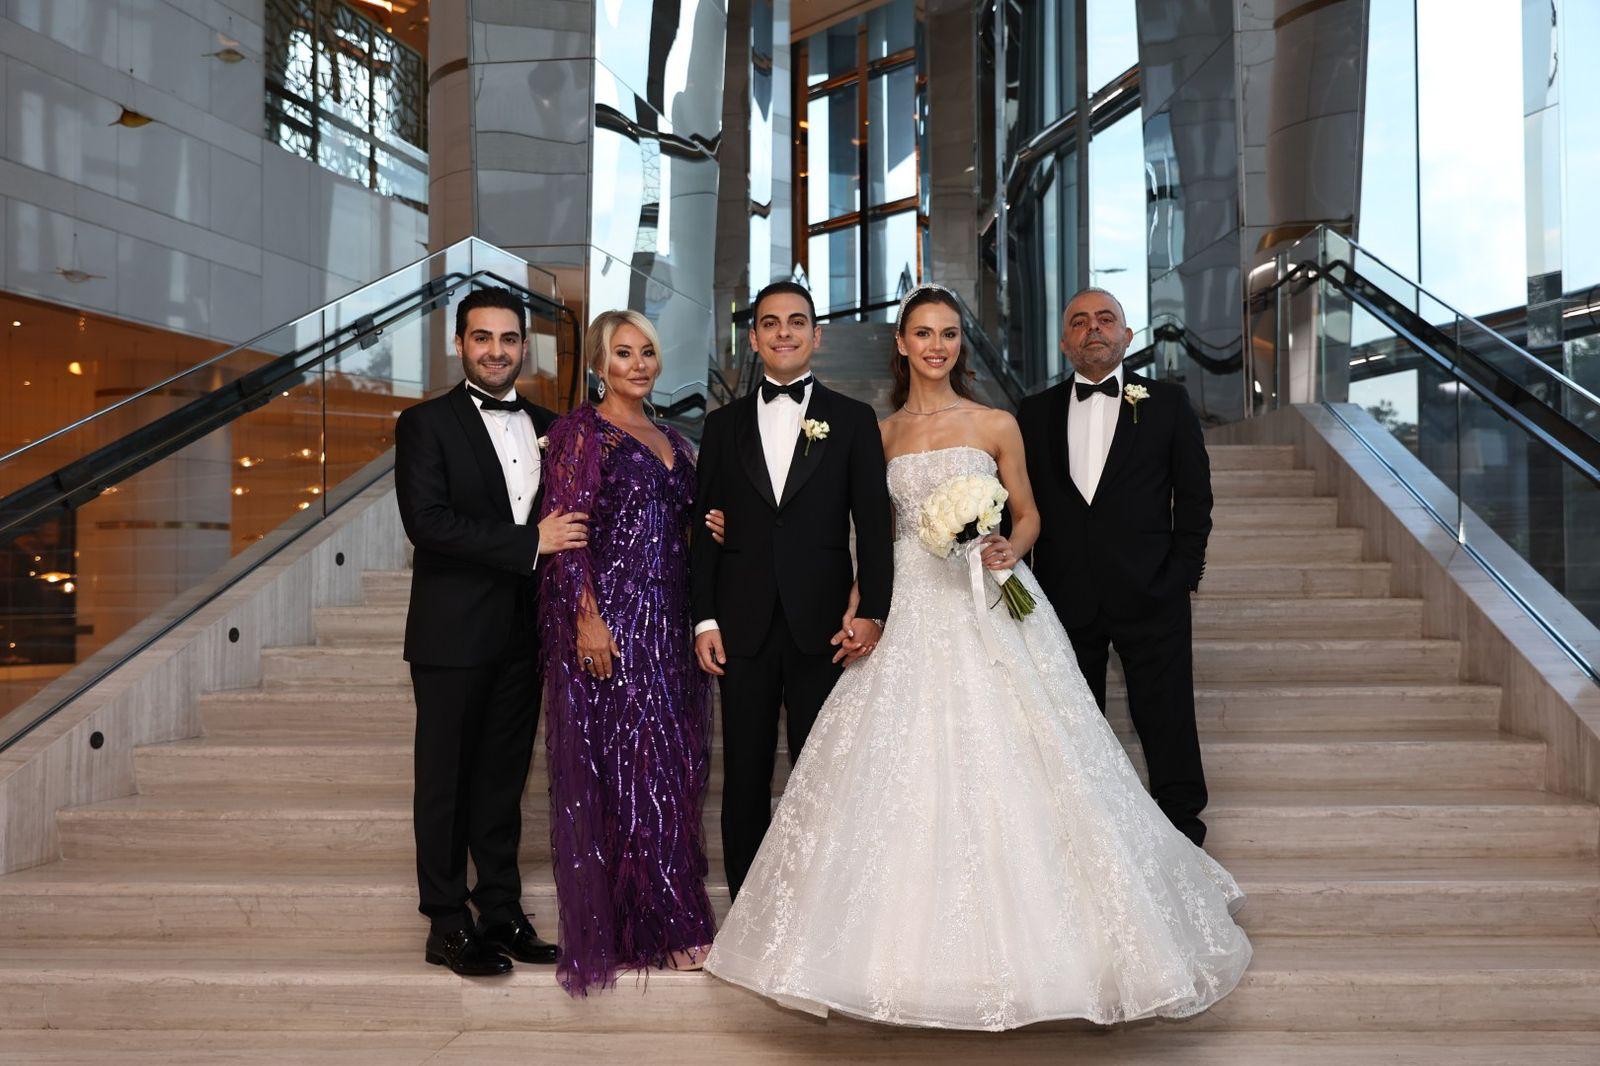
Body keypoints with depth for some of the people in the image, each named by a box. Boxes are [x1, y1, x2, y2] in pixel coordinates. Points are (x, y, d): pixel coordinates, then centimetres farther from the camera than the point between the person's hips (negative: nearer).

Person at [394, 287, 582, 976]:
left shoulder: (548, 427, 12)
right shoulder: (426, 423, -3)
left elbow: (564, 519, 17)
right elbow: (427, 521, -15)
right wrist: (530, 543, -19)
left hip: (523, 633, 5)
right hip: (453, 634, -4)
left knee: (504, 777, 13)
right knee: (447, 781, 5)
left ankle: (501, 910, 23)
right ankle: (448, 925, 15)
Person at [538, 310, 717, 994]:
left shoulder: (672, 442, 18)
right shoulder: (580, 432, -3)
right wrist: (587, 617, -18)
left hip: (670, 622, 7)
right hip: (610, 620, -7)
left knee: (673, 767, 10)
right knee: (622, 765, -4)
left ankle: (666, 922, 21)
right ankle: (632, 930, 6)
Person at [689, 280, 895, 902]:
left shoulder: (853, 420, 6)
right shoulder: (724, 424, 11)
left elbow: (874, 524, 0)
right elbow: (703, 528, 9)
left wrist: (871, 612, -9)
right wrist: (704, 619, 1)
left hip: (823, 625, -2)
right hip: (743, 628, 2)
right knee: (744, 778, 9)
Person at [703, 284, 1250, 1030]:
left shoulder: (997, 426, 4)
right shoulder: (880, 435, 10)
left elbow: (1027, 515, 9)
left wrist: (1010, 550, -12)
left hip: (987, 608, -2)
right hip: (907, 613, 2)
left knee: (1003, 769, -4)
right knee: (904, 777, 1)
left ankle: (1016, 941, 14)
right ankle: (912, 949, 16)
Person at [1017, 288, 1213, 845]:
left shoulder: (1168, 403, 4)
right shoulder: (1035, 412, 8)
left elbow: (1194, 495, 4)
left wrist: (1183, 574, -2)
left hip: (1149, 593, -2)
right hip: (1065, 595, 2)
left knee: (1165, 716, 4)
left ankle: (1181, 826, 20)